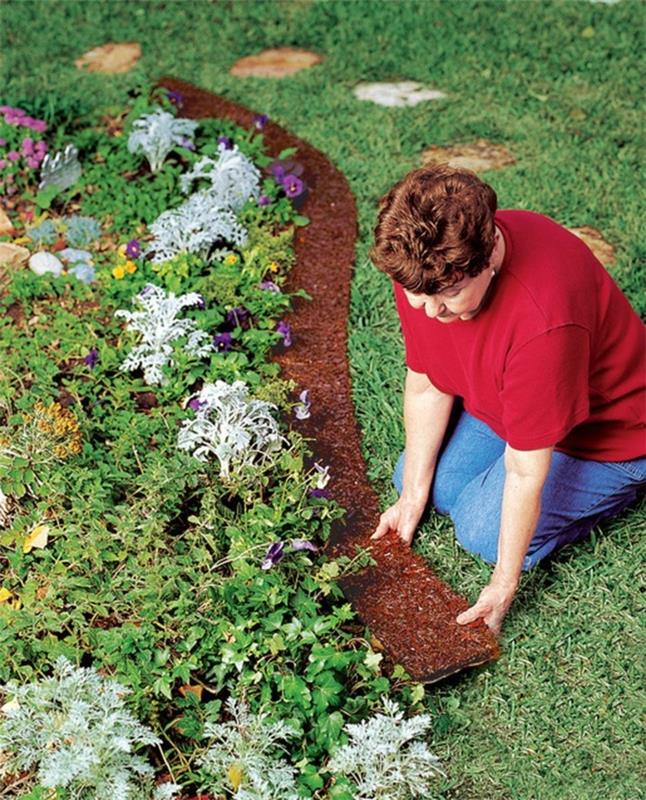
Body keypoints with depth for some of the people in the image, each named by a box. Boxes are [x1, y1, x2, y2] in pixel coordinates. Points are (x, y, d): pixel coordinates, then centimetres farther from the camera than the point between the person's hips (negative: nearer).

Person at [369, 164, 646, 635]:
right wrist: (412, 494, -2)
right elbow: (426, 383, -8)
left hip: (603, 428, -7)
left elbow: (525, 471, -33)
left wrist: (504, 585, -22)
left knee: (484, 529, -12)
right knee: (431, 485, 3)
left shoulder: (543, 321, -43)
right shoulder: (422, 264, -23)